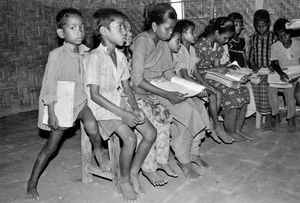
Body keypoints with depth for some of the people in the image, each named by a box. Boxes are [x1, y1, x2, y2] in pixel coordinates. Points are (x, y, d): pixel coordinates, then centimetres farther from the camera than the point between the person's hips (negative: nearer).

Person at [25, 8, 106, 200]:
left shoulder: (86, 53, -3)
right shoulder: (56, 55, -15)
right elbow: (50, 85, -13)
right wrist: (52, 113, -13)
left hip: (81, 99, 3)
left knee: (91, 125, -29)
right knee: (51, 145, 4)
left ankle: (99, 150, 3)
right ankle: (32, 183, 23)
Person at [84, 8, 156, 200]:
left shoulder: (121, 57, 8)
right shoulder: (94, 57, -15)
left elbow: (126, 87, 11)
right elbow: (95, 95, -18)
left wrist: (135, 108, -8)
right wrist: (122, 113, -24)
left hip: (120, 102, 7)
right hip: (102, 105, -7)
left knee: (151, 133, -7)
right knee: (130, 138, -26)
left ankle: (134, 172, 11)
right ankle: (124, 180, -1)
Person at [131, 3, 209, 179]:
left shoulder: (163, 43, 10)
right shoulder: (141, 42, -15)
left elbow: (168, 72, 12)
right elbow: (137, 80, -23)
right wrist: (167, 94, -28)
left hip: (161, 88, 7)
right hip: (143, 92, -7)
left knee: (193, 105, -13)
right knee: (185, 110, -23)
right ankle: (184, 161, -3)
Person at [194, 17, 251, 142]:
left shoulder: (218, 45, 10)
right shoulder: (201, 45, -17)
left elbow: (216, 65, 15)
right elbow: (194, 70, -18)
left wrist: (226, 68, -5)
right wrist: (216, 69, -20)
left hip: (215, 76, 9)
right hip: (203, 79, -8)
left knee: (244, 92, -9)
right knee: (232, 94, -24)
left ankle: (237, 129, -1)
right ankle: (231, 132, -7)